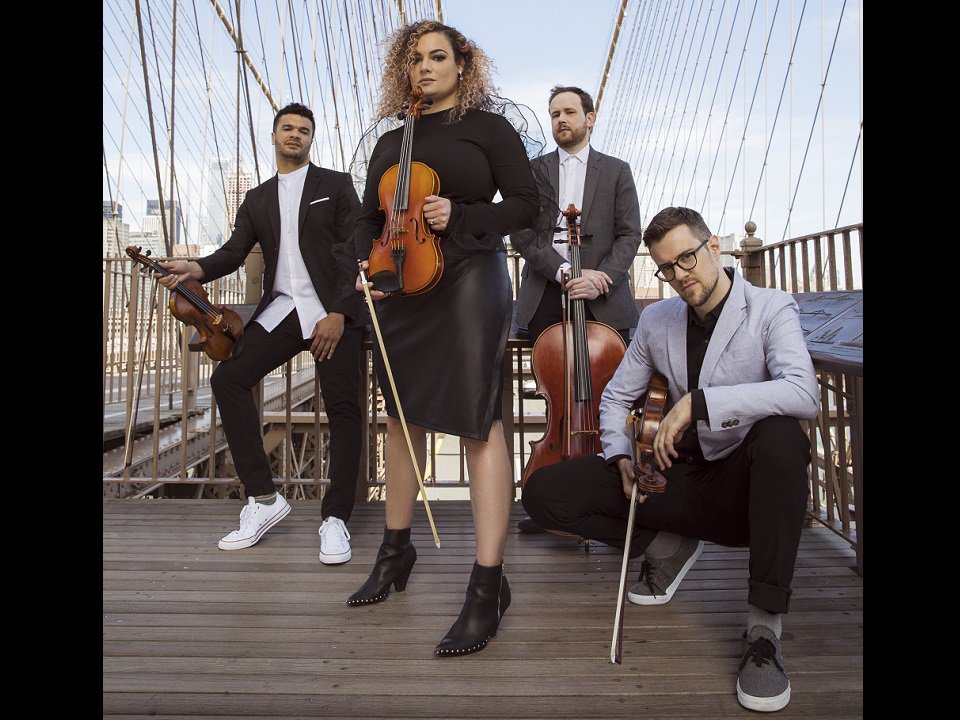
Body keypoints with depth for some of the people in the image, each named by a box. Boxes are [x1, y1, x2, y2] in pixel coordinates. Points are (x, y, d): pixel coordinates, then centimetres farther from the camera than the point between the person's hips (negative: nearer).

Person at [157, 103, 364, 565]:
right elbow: (235, 250, 9)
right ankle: (263, 498, -4)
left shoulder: (336, 185, 10)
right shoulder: (257, 199, 21)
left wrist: (337, 313, -13)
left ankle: (335, 518, 0)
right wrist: (196, 270, -15)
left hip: (333, 311, -4)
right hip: (280, 310, 4)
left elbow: (353, 250, -1)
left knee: (342, 407, -10)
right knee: (228, 378, -12)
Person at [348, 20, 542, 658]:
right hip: (400, 288, 6)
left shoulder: (488, 127, 6)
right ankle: (396, 550, 28)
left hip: (467, 280, -6)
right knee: (402, 414, 12)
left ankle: (488, 584, -6)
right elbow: (369, 218, 21)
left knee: (478, 420, -12)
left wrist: (461, 217, -13)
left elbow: (527, 203, 0)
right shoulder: (391, 142, 18)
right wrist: (366, 266, 1)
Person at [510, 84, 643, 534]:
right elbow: (521, 234, 2)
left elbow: (629, 235, 5)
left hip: (602, 299, 0)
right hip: (546, 299, 1)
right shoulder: (533, 171, 15)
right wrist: (564, 271, -13)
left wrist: (602, 276, -14)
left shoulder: (616, 172, 15)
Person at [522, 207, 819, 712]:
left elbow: (803, 394, -27)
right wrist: (620, 456, -3)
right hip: (678, 477, 4)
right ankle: (669, 545, 7)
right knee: (542, 492, -10)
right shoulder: (656, 320, 7)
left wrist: (699, 401, -33)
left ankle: (764, 628, -26)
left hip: (741, 483, -4)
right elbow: (616, 397, 16)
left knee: (781, 435, -40)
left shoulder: (770, 310, -7)